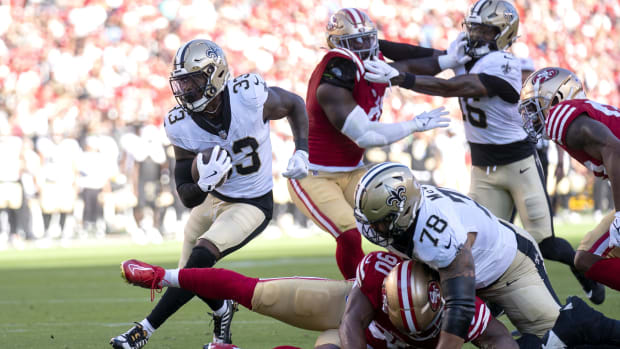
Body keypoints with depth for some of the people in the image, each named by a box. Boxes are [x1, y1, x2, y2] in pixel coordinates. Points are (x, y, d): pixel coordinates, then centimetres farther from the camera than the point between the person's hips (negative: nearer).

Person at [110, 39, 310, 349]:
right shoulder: (181, 126, -18)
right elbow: (187, 198, -14)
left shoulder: (249, 96, -26)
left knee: (201, 256, -24)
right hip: (212, 198, 4)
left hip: (252, 205, -4)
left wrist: (301, 152, -15)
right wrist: (202, 184, -38)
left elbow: (294, 105, -2)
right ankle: (221, 309, 45)